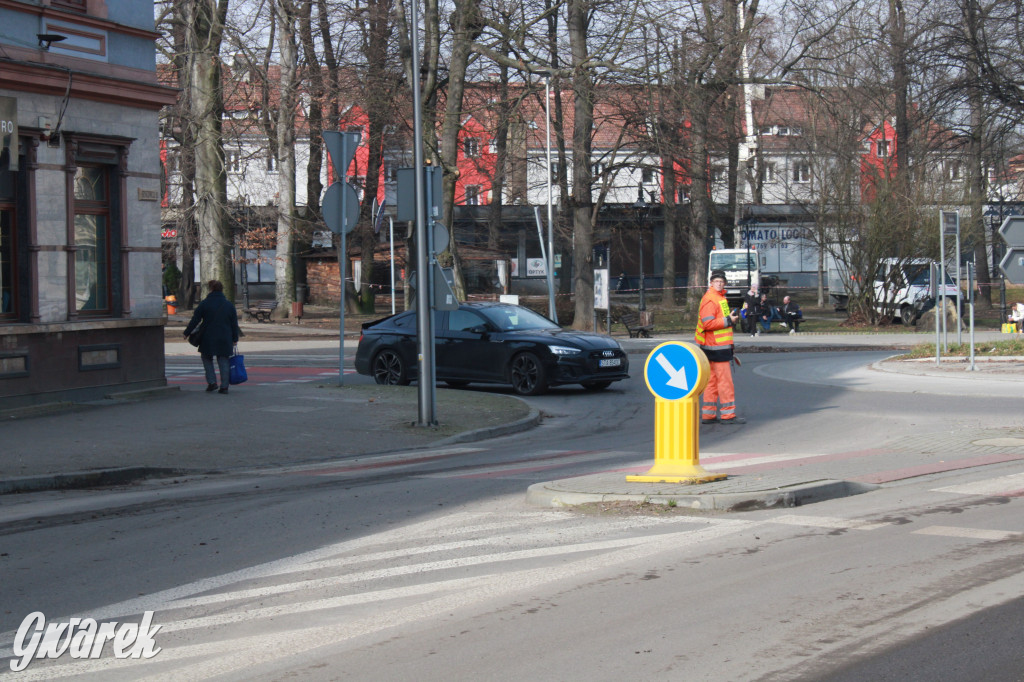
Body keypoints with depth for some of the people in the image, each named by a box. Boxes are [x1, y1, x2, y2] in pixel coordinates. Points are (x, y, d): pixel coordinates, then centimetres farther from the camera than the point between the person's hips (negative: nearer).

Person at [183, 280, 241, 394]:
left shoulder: (204, 304, -4)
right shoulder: (229, 305, 5)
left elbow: (195, 320, -3)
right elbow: (234, 324, 9)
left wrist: (187, 333, 8)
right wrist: (234, 339, 16)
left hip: (208, 338, -2)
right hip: (225, 339, 2)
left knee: (207, 359, 15)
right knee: (223, 360, 7)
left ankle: (212, 382, 3)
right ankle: (224, 386, 3)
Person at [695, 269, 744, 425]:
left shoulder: (719, 298, 19)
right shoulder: (710, 300, -15)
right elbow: (708, 323, -23)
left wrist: (732, 318, 14)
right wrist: (728, 321, -18)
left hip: (721, 346, 11)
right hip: (716, 346, -11)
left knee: (712, 380, 12)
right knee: (725, 380, -7)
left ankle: (708, 414, 16)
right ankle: (728, 414, -3)